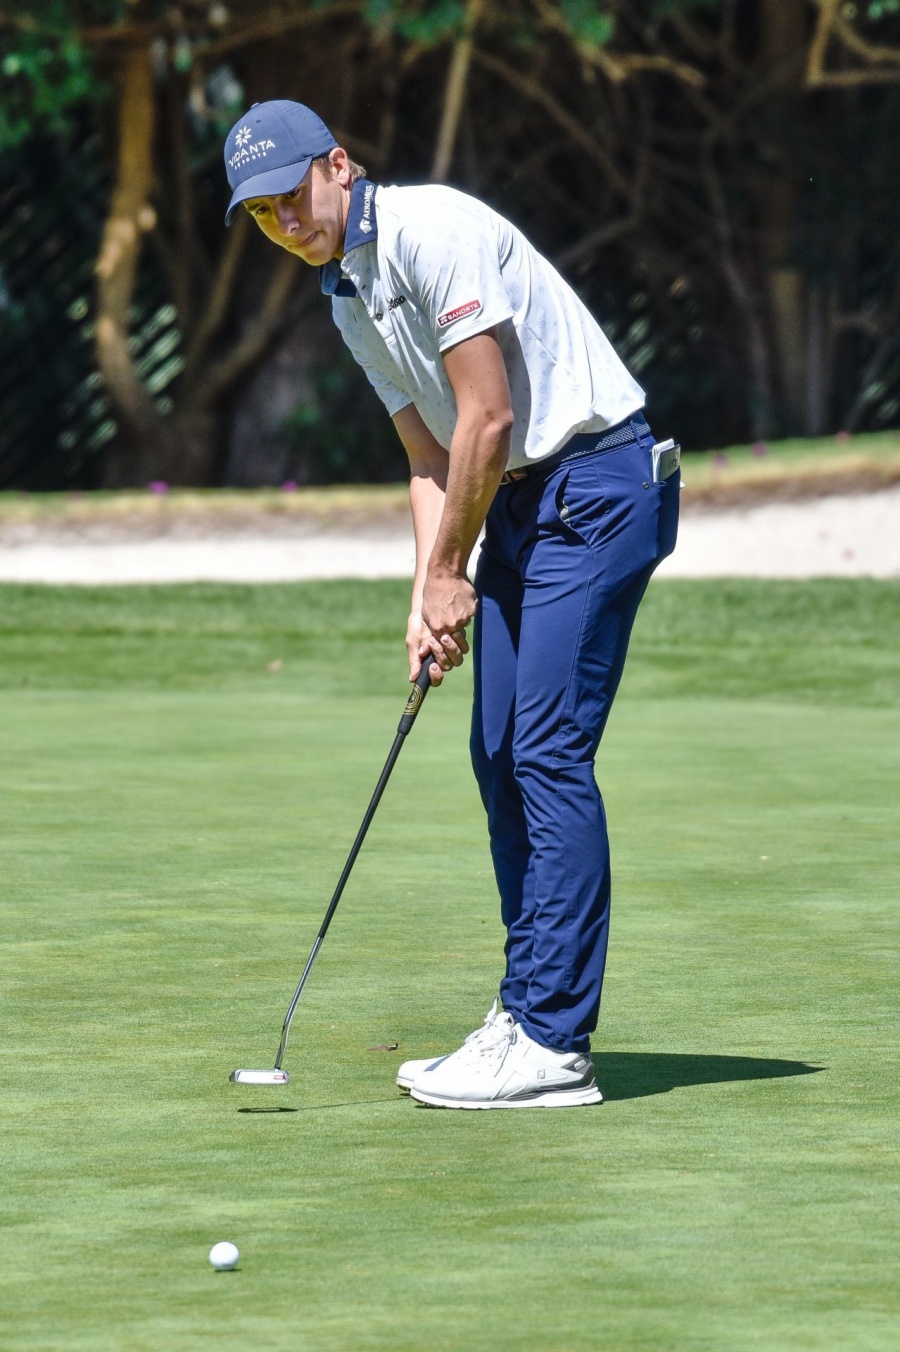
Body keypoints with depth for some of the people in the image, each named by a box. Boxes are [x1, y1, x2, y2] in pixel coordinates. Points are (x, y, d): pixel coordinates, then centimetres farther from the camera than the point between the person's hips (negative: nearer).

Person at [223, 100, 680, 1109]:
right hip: (517, 501, 10)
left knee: (549, 752, -13)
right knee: (500, 755, 7)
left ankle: (555, 1045, -14)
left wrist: (451, 570, -7)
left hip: (596, 485, -10)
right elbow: (432, 456, 16)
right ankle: (529, 1013, 13)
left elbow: (488, 418, -17)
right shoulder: (349, 303, 13)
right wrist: (429, 595, 2)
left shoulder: (435, 232, -17)